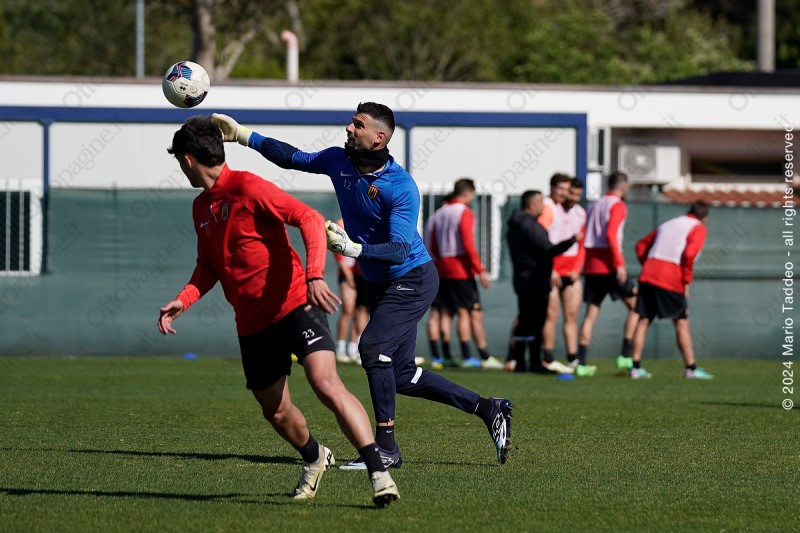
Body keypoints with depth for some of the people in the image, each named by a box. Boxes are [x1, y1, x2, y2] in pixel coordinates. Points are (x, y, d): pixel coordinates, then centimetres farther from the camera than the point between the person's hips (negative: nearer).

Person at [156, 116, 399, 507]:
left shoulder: (247, 188, -11)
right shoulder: (201, 207, 14)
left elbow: (310, 219, -17)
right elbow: (208, 267, 23)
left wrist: (314, 276, -30)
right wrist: (182, 300, 5)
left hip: (294, 305, -8)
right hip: (252, 324, 8)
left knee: (327, 386, -24)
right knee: (275, 411, 11)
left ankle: (378, 473, -25)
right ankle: (314, 459, 41)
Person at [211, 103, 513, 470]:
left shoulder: (401, 187, -24)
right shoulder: (339, 161, -4)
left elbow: (400, 249, -30)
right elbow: (293, 158, 11)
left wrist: (353, 248, -44)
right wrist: (243, 136, 6)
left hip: (412, 281, -8)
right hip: (378, 284, 8)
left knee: (373, 346, -24)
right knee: (402, 376, 7)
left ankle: (386, 447, -18)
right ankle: (488, 410, 19)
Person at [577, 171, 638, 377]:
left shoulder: (593, 206, 17)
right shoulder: (618, 206, -5)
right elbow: (611, 234, -19)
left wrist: (583, 264, 18)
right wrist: (620, 264, -21)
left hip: (591, 267, 7)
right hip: (609, 265, -7)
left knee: (591, 313, 6)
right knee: (635, 306, 5)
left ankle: (581, 363, -1)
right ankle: (625, 356, -2)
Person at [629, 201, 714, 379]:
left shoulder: (668, 224, 25)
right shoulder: (699, 229, 5)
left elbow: (641, 245, 23)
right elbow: (689, 254, -12)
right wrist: (686, 282, -6)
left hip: (648, 277, 5)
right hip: (671, 281, -5)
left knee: (644, 320, 8)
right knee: (682, 323, 5)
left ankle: (636, 367, 4)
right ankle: (691, 368, 6)